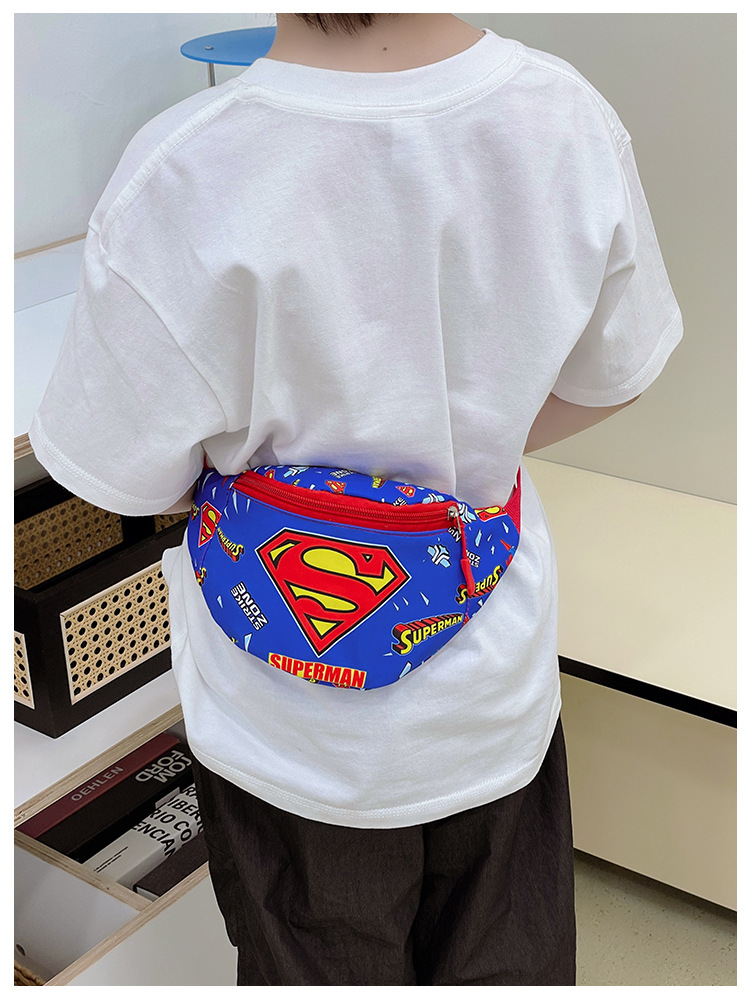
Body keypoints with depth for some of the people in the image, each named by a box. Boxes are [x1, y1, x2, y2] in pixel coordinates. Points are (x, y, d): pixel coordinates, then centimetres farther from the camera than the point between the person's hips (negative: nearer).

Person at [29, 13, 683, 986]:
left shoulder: (187, 179, -31)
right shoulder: (570, 118, -18)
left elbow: (117, 475, -17)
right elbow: (611, 381, -1)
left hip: (297, 735, -3)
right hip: (499, 689, 3)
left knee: (327, 970, 25)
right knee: (511, 961, 27)